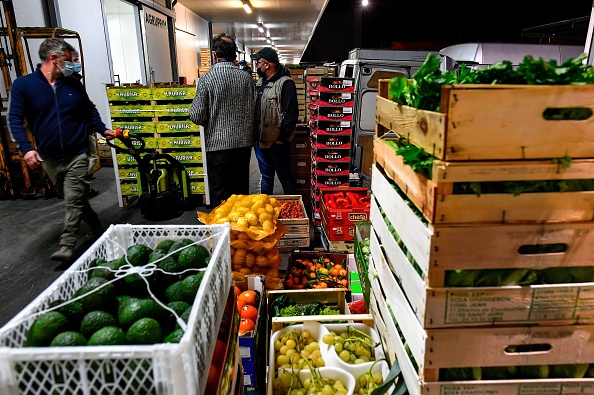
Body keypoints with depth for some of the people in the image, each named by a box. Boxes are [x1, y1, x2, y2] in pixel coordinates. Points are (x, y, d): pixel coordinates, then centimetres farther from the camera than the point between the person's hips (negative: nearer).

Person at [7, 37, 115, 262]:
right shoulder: (23, 85, -3)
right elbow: (15, 120, -6)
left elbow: (90, 111, 18)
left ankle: (66, 247, -4)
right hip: (49, 158, 1)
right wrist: (26, 148, -18)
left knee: (74, 202, -7)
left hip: (77, 155, -1)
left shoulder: (73, 85, 5)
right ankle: (96, 227, 33)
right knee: (72, 199, 13)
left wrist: (103, 129, 2)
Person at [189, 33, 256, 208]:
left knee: (220, 194, 5)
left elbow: (197, 116, -12)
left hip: (218, 144, -4)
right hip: (244, 143, 5)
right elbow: (254, 111, 6)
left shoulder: (207, 79, -10)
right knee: (241, 191, 16)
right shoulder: (247, 78, 2)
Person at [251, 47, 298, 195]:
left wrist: (282, 137, -15)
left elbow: (292, 113, -16)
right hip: (260, 140, 8)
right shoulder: (260, 83, 13)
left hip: (278, 141, -7)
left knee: (285, 177, 2)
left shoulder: (285, 83, -11)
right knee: (266, 176, 18)